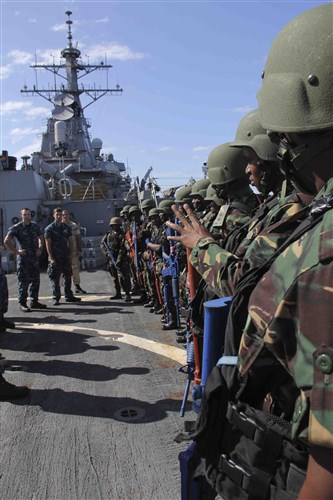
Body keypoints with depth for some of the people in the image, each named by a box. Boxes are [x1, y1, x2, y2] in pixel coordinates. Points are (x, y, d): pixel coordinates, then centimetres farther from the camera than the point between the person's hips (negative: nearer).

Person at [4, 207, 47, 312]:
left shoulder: (35, 226, 9)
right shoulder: (16, 228, -7)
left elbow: (41, 238, 22)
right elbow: (7, 241, -14)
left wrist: (40, 249, 9)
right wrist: (16, 251, -13)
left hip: (35, 257, 5)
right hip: (23, 258, -5)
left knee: (35, 280, 10)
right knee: (24, 281, -2)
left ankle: (34, 301, 22)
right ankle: (22, 303, 7)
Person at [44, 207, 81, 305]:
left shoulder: (66, 228, 9)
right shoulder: (49, 229, -4)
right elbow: (48, 244, -7)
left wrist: (69, 255, 5)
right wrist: (51, 258, -13)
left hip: (65, 257, 5)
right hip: (55, 258, -4)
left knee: (68, 277, 9)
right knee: (55, 279, 1)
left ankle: (69, 296, 20)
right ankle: (56, 298, 9)